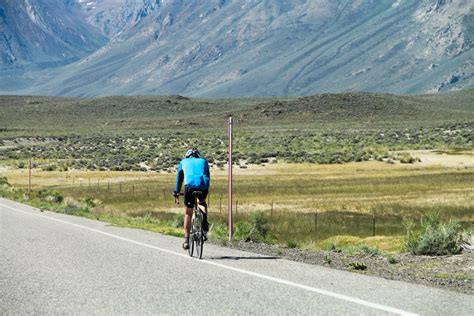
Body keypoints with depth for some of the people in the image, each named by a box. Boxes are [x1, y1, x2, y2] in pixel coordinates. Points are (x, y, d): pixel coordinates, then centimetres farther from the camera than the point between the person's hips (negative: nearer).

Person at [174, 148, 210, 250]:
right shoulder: (203, 161, 31)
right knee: (202, 203, 34)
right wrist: (207, 190, 48)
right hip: (203, 186, 1)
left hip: (190, 185, -1)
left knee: (188, 213, 14)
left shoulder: (184, 162, 29)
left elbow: (179, 178, 34)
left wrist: (177, 193, 40)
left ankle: (186, 240, 10)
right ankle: (205, 225, 12)